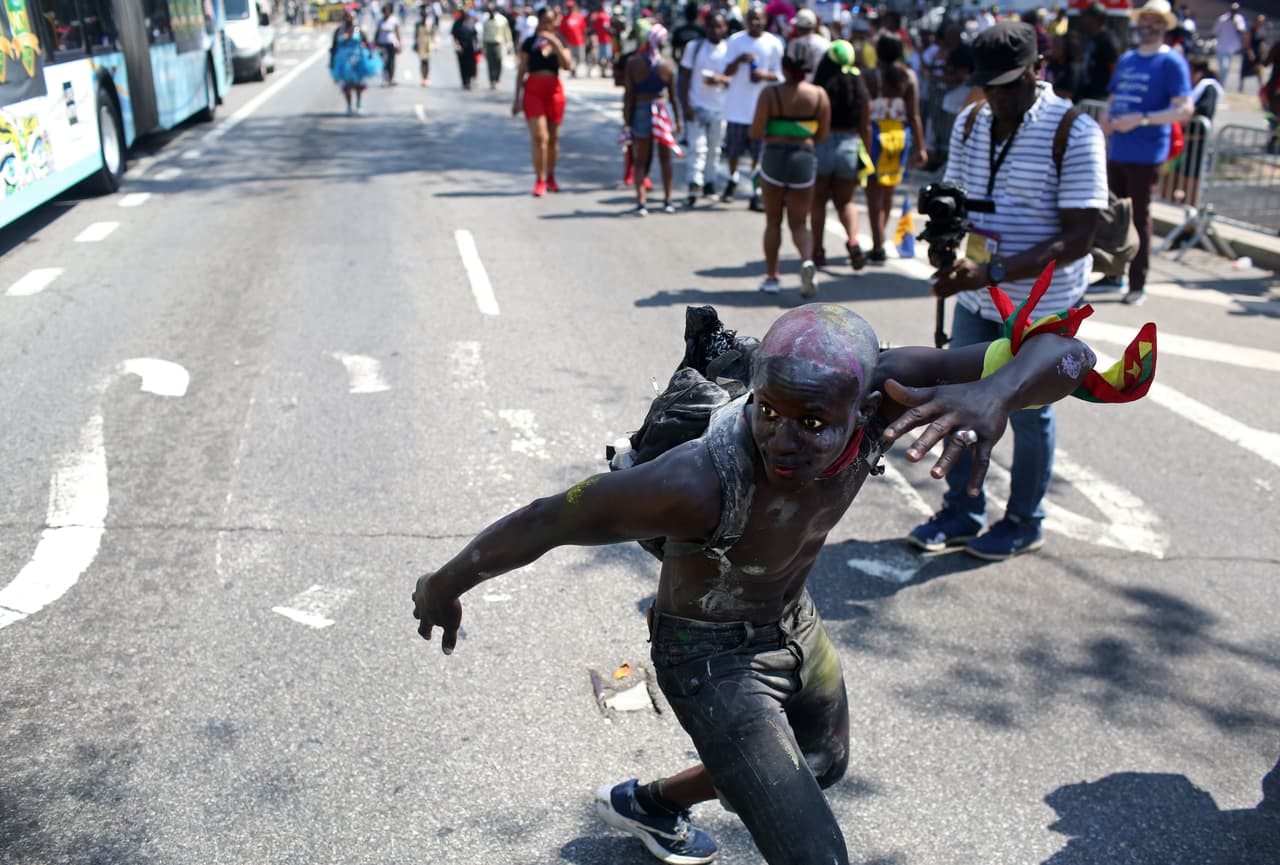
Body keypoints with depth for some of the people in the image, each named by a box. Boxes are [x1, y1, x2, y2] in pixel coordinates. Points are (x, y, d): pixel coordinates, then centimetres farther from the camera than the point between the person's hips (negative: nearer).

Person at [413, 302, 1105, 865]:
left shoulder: (876, 392, -28)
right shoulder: (701, 481, -42)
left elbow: (1061, 353, -28)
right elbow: (542, 521, -30)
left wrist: (994, 393, -51)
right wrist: (447, 583, -13)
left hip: (795, 621, 7)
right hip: (710, 657, -7)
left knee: (824, 766, 33)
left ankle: (646, 804, 56)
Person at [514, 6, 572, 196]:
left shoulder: (560, 43, 7)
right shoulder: (529, 43, 4)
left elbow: (567, 65, -9)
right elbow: (521, 71, 7)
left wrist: (555, 43, -17)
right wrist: (517, 97, 4)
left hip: (554, 90, 2)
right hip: (533, 90, -2)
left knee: (553, 138, 8)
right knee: (539, 137, -12)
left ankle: (550, 177, 24)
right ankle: (539, 180, -8)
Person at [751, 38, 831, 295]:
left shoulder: (770, 94, -10)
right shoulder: (819, 95, -2)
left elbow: (756, 133, -11)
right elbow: (823, 135, 2)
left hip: (774, 156, -1)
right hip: (805, 158, 1)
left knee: (773, 221, 13)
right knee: (799, 222, 11)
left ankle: (771, 276, 16)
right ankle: (807, 260, -17)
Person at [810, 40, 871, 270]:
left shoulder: (818, 90, -10)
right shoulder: (859, 90, -2)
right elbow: (865, 127, 4)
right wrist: (864, 155, 13)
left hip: (821, 146, -2)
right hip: (850, 146, 2)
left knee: (818, 200, 14)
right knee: (845, 201, 16)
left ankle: (818, 250, 14)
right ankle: (853, 241, -8)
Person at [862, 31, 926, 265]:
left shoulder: (870, 77, -8)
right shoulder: (909, 77, 0)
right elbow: (914, 115, -2)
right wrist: (920, 146, 3)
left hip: (876, 134, -4)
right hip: (901, 134, 4)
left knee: (874, 192, 1)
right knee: (889, 191, 17)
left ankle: (878, 247, -6)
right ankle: (879, 243, 29)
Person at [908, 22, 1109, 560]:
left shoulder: (1074, 133, -18)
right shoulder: (969, 122, 2)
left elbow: (1078, 238, -22)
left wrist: (994, 273, -32)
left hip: (1041, 305, -5)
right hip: (976, 298, 6)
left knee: (1028, 414, 9)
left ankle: (1024, 524, 28)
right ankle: (962, 511, 30)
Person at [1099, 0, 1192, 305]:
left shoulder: (1172, 62, -6)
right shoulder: (1126, 59, 14)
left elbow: (1184, 110, -13)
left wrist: (1141, 119, -23)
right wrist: (1106, 116, 0)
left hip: (1146, 153, -6)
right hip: (1118, 150, 6)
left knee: (1139, 217, -2)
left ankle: (1138, 284, 6)